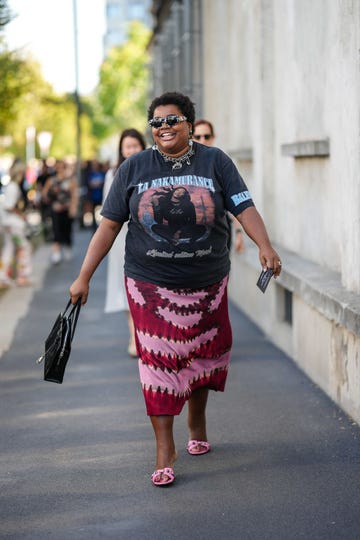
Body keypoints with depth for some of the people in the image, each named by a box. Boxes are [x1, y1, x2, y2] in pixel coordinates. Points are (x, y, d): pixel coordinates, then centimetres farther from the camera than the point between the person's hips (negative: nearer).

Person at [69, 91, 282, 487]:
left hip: (207, 284, 1)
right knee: (159, 362, -5)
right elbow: (108, 226, 2)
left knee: (202, 356, 13)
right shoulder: (133, 168, 2)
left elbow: (244, 208, -8)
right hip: (151, 286, -1)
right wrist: (83, 278, -1)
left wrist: (264, 246, -27)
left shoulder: (215, 162, 1)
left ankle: (196, 422, 39)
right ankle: (165, 451, 2)